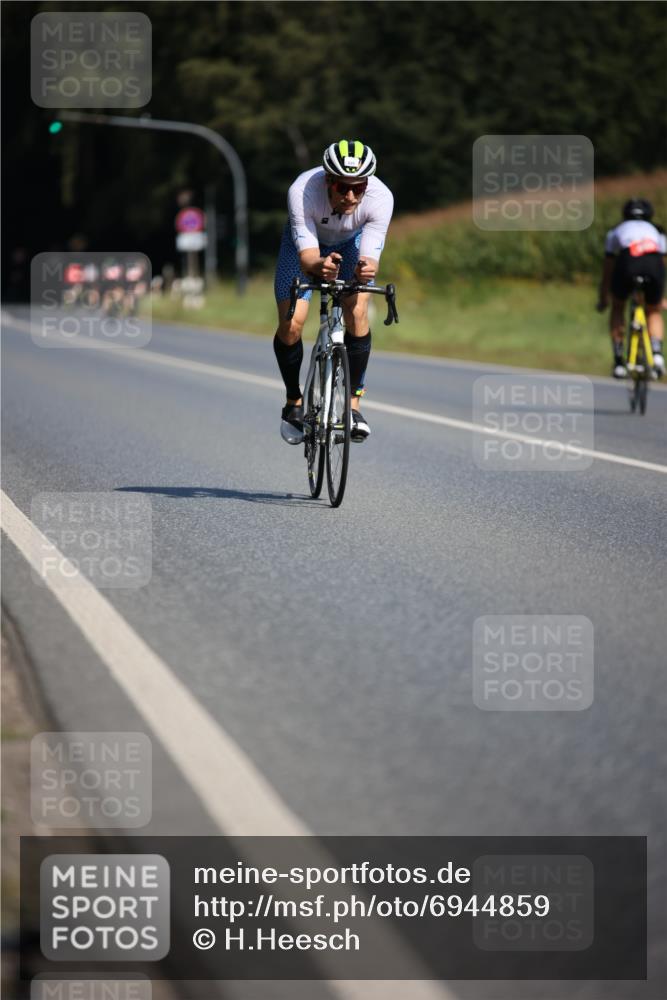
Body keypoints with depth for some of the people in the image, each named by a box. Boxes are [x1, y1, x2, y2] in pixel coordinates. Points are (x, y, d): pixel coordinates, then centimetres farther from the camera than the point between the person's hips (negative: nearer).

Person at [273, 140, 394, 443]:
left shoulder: (380, 197, -38)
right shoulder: (303, 191, -41)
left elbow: (369, 256, -39)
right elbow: (307, 255, -43)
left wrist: (366, 269, -63)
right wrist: (320, 266, -66)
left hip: (352, 240, 1)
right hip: (306, 238, -1)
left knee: (357, 313, -22)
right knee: (291, 324, -12)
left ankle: (353, 403, -6)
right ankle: (293, 402, 13)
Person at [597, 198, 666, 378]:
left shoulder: (616, 231, 35)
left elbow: (607, 270, 38)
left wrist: (603, 298, 51)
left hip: (627, 263, -1)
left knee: (617, 308, 26)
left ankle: (619, 361, 17)